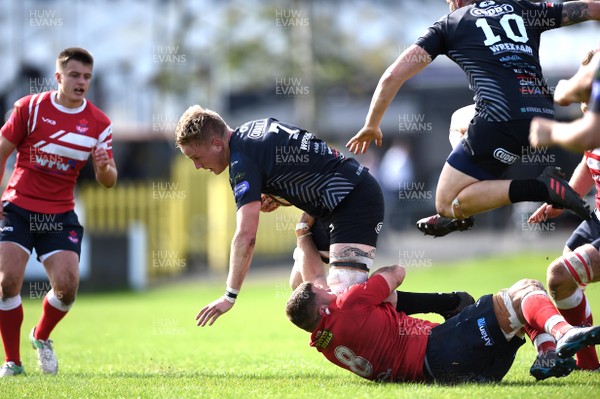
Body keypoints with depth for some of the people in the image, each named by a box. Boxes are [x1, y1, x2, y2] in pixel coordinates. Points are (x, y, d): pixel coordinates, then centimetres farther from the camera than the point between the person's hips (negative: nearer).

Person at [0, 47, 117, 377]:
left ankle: (42, 338, 20)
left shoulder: (99, 124, 0)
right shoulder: (30, 107, -4)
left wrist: (104, 168, -23)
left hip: (60, 214, 1)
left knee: (67, 285, -12)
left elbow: (108, 181, 1)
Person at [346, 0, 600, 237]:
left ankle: (542, 188, -13)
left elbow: (393, 75, 12)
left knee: (446, 204, 4)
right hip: (545, 117, 6)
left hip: (502, 119, -6)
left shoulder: (448, 25, 16)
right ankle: (459, 215, 26)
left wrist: (371, 126, 24)